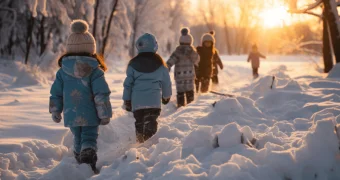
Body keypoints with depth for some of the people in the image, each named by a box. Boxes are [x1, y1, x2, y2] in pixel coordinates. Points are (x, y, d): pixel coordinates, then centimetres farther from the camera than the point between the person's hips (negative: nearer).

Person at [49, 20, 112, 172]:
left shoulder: (62, 71, 2)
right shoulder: (95, 71, -10)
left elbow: (56, 93, 7)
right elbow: (101, 94, -11)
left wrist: (55, 111, 19)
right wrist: (105, 114, -4)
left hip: (71, 115, 4)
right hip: (90, 115, -4)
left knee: (78, 140, 21)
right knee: (89, 140, -1)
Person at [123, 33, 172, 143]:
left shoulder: (133, 63, 4)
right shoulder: (160, 63, 4)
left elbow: (128, 84, 5)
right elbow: (166, 82, 13)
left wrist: (127, 100, 13)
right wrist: (166, 96, 29)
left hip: (137, 101, 1)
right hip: (154, 101, -1)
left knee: (139, 123, 14)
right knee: (151, 124, -4)